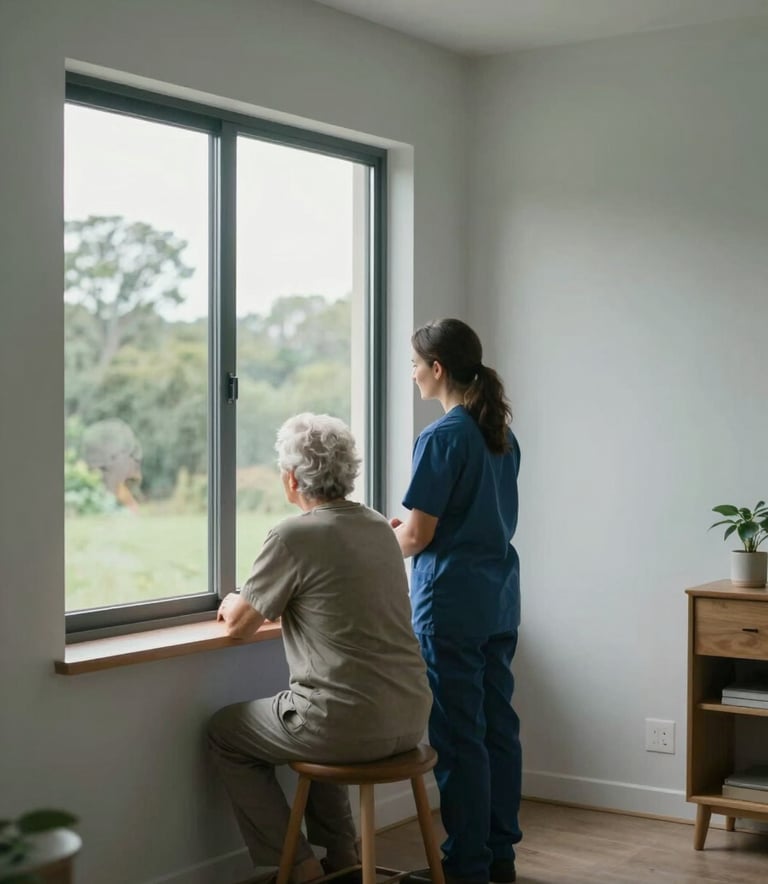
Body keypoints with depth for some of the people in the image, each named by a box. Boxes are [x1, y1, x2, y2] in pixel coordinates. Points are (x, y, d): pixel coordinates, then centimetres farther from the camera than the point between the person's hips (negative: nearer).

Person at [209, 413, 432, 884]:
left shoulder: (294, 536, -13)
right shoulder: (380, 527, 9)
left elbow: (238, 625, -2)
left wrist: (231, 602, 21)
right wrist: (259, 601, 33)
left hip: (351, 724, -7)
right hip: (411, 719, 7)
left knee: (224, 732, 18)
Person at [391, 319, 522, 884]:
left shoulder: (443, 437, -15)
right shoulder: (502, 435, 10)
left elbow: (419, 536, -14)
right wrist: (411, 525, 17)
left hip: (453, 602, -8)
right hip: (500, 598, 8)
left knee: (459, 734, 0)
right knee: (499, 724, 13)